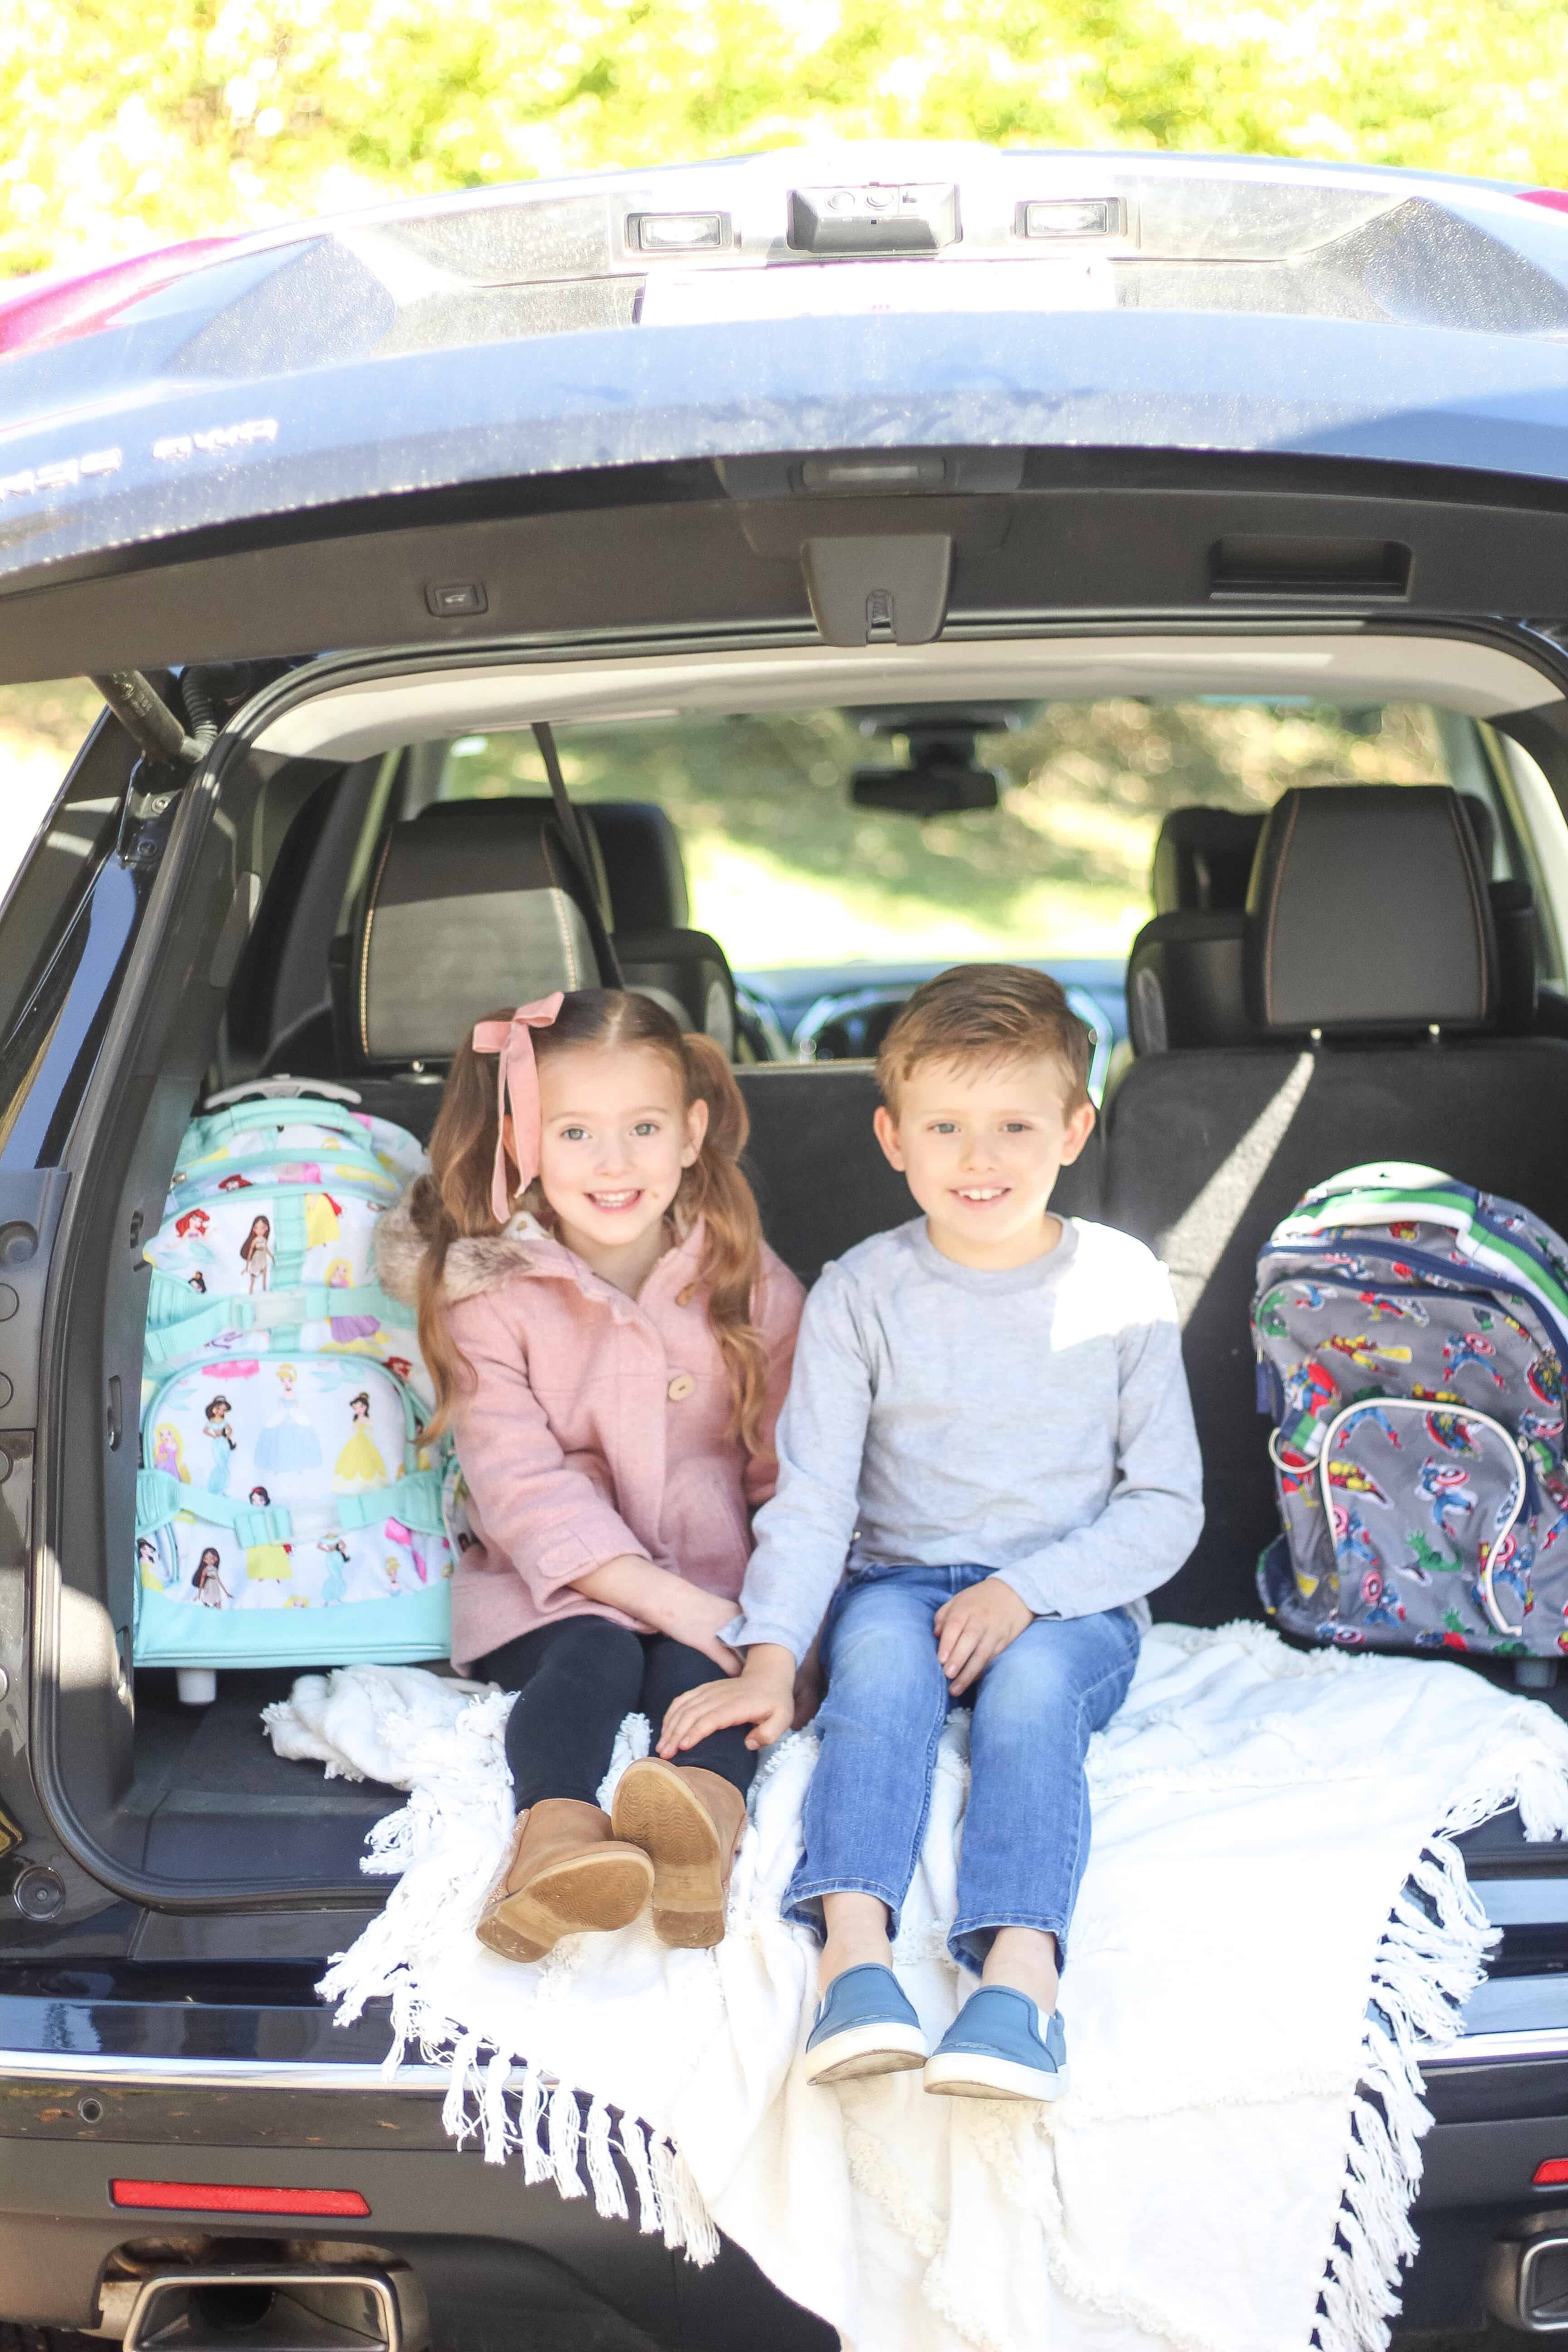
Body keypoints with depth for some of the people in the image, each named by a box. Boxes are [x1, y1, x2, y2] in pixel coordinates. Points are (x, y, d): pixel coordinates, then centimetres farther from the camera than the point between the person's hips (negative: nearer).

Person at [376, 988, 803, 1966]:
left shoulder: (748, 1281, 5)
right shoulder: (492, 1299, -3)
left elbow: (794, 1466, 6)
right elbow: (523, 1487, -12)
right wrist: (673, 1599, -23)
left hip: (719, 1573, 1)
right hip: (555, 1587, -1)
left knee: (697, 1668, -30)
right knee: (592, 1659, -31)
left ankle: (705, 1820, -60)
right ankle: (557, 1832, -57)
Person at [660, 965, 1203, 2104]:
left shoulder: (1122, 1285, 0)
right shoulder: (862, 1292, 0)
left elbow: (1166, 1506, 0)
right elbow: (813, 1496, -4)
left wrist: (1026, 1594, -15)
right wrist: (769, 1659, -19)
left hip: (1073, 1605, 0)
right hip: (900, 1582, 1)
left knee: (1032, 1680, -33)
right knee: (882, 1651, -33)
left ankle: (1021, 1968, -50)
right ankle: (854, 1948, -48)